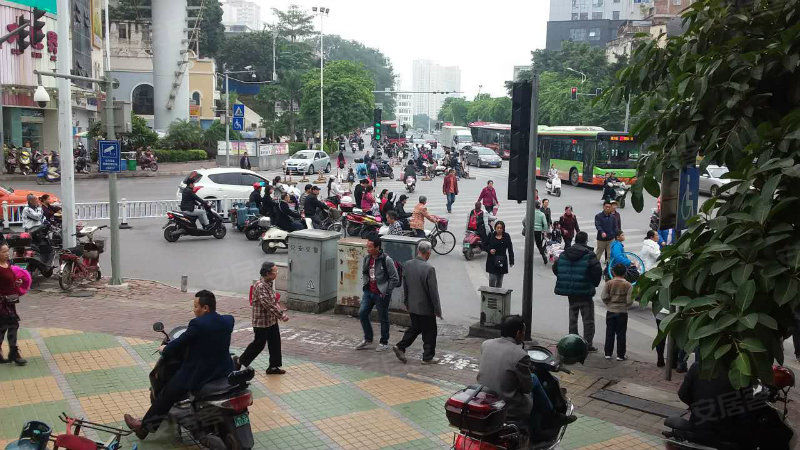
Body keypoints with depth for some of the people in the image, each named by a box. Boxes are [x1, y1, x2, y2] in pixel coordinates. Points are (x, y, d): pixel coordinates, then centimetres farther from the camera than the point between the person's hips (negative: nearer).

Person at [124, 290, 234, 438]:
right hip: (225, 373, 7)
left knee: (166, 395, 14)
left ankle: (143, 426, 28)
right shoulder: (228, 321, -1)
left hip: (199, 375, -7)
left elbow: (180, 343, -12)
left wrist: (164, 349, 9)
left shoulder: (197, 324, -21)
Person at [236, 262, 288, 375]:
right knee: (259, 344, 4)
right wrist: (281, 315, -26)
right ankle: (239, 361, 22)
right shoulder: (260, 286, -24)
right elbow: (268, 304, -29)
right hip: (261, 322, -9)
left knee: (275, 343, 11)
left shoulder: (270, 283, 6)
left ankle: (273, 366, 22)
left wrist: (282, 311, 5)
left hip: (272, 320, 9)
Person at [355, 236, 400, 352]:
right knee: (362, 313, 0)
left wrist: (386, 292, -11)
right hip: (368, 291, 6)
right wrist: (364, 285, 10)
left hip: (381, 294, -6)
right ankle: (368, 339, 17)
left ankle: (384, 343, 21)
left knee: (383, 318, 5)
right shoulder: (367, 258, 3)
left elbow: (395, 279, -11)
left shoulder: (386, 260, -16)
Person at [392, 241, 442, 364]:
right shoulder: (429, 269, -22)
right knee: (429, 332, 9)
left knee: (415, 327, 23)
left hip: (412, 307, 6)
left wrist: (406, 303, 20)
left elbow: (404, 286, 8)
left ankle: (400, 347, 16)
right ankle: (428, 357, 18)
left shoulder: (407, 265, -3)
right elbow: (433, 291, -18)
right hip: (426, 308, -6)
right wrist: (438, 310, -9)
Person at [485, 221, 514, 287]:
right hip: (492, 261, -1)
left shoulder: (506, 236, -1)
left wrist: (511, 261, -2)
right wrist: (489, 250, -12)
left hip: (502, 261, 1)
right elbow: (485, 246, 10)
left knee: (499, 280, 10)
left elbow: (510, 249, 1)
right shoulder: (491, 236, 0)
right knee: (492, 279, -7)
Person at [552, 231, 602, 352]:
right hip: (585, 292, -5)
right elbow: (597, 271, -18)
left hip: (570, 293, 5)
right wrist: (594, 283, 0)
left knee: (572, 318, 17)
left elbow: (555, 268, 10)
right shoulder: (589, 255, -12)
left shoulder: (564, 254, 5)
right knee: (588, 320, 5)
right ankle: (588, 343, 4)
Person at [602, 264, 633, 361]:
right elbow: (630, 300, -11)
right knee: (621, 334, 6)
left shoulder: (609, 283, -4)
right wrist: (625, 305, 9)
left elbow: (603, 297, -10)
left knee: (609, 333, 10)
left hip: (610, 312, 1)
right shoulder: (628, 285, -7)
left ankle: (608, 353, 13)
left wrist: (608, 303, 8)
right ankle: (620, 355, 7)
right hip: (622, 312, -1)